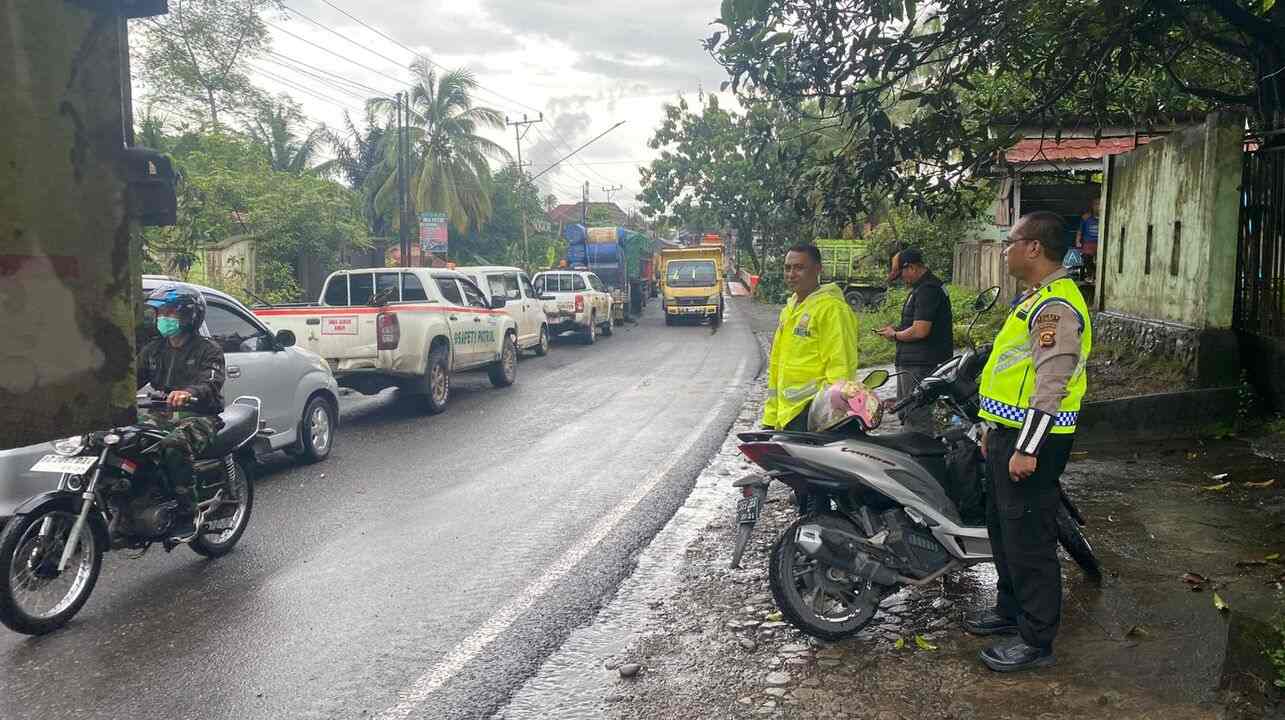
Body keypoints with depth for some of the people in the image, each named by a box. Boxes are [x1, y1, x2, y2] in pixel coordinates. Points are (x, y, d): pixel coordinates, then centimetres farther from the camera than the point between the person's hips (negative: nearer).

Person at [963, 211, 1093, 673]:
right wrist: (994, 429, 24)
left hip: (1033, 440, -11)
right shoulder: (1036, 298, 17)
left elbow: (1051, 385, -25)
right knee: (1003, 527, 21)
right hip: (1010, 434, 11)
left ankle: (1037, 640, 9)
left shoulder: (1056, 306, -18)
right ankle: (1011, 609, 37)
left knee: (1029, 538, -2)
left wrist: (1026, 449, -26)